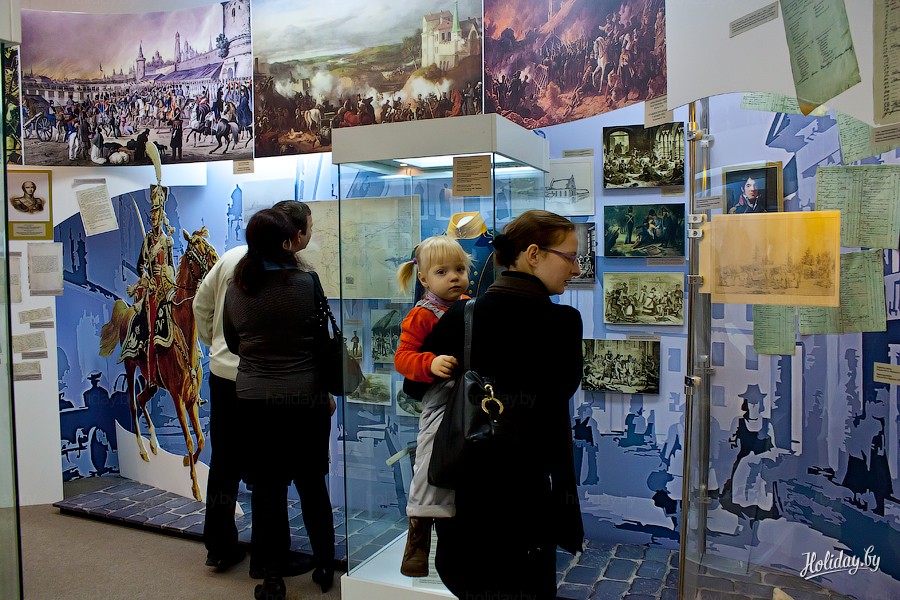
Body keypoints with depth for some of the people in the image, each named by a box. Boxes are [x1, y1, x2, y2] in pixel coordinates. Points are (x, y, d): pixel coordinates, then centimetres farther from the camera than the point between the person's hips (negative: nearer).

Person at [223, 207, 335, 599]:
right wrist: (328, 390, 7)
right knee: (312, 485, 15)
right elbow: (325, 341, -5)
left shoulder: (236, 288, -3)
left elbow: (232, 343, 10)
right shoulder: (307, 282, -12)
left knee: (266, 488, 12)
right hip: (304, 399, -1)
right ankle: (324, 568, 29)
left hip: (254, 401, 2)